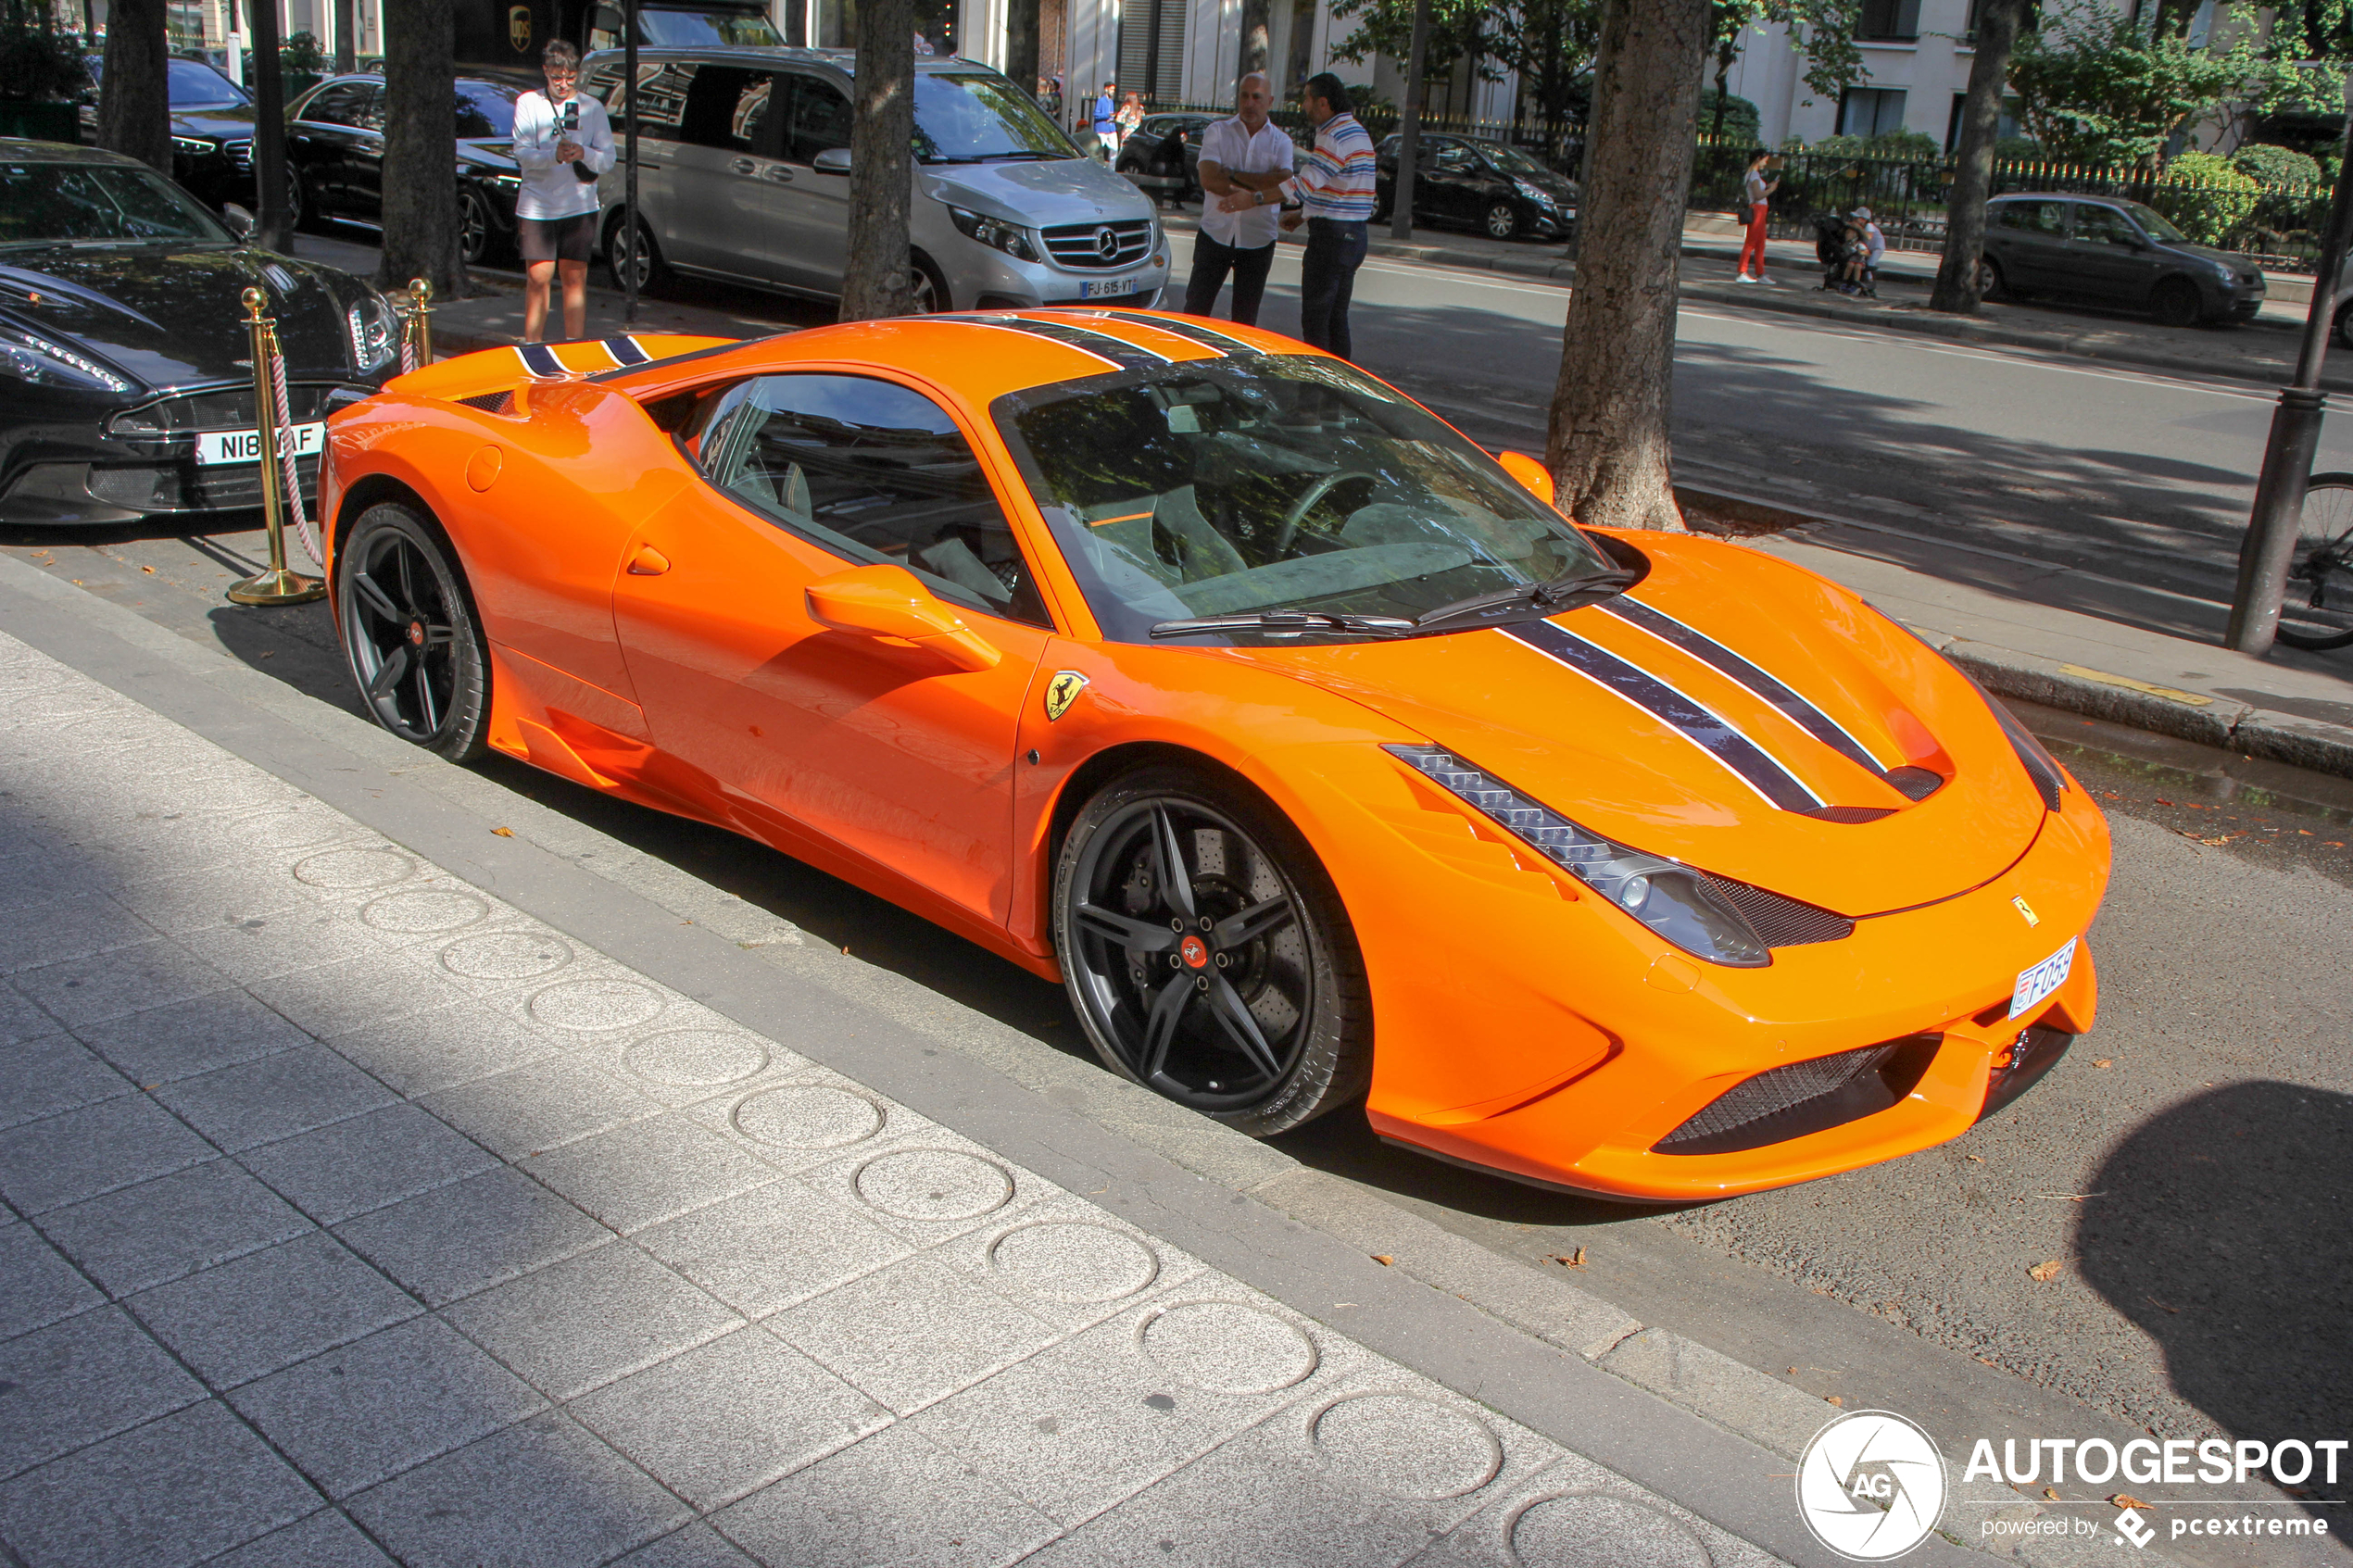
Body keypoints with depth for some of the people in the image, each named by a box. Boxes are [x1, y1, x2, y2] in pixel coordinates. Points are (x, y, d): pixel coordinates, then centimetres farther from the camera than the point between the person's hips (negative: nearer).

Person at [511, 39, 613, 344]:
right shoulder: (528, 103, 4)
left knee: (575, 278, 0)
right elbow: (522, 153, -6)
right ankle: (532, 348, 10)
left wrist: (583, 154, -21)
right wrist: (554, 155, -26)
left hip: (579, 206, 1)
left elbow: (607, 158, 1)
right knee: (538, 278, -1)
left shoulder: (592, 108, 7)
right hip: (536, 207, -1)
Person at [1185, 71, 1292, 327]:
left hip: (1257, 241, 1)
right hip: (1215, 235, 0)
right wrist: (1257, 192, -17)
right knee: (1196, 308, 2)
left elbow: (1285, 186, -14)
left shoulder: (1280, 142, 5)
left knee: (1246, 319, 7)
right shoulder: (1218, 132, 3)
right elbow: (1209, 179, -13)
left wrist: (1234, 176, -16)